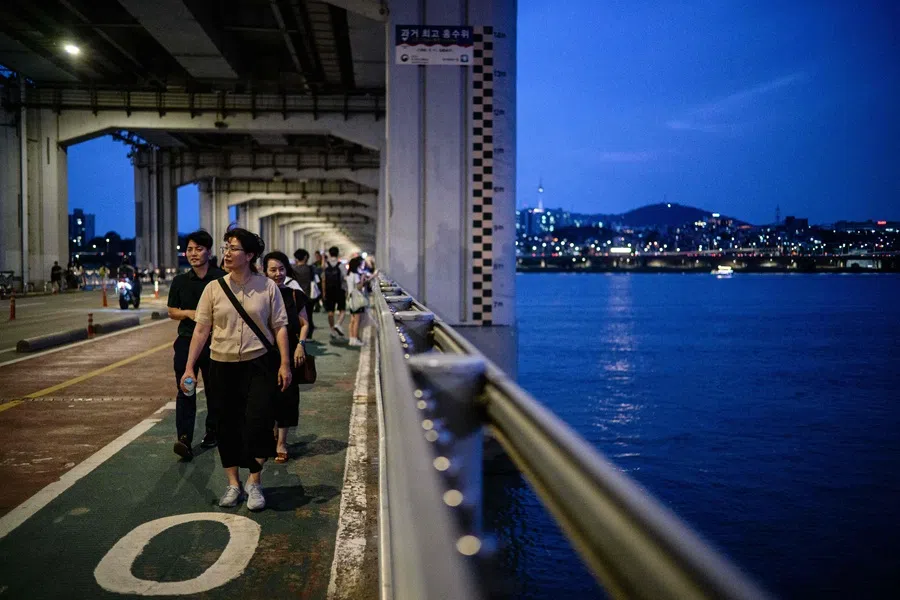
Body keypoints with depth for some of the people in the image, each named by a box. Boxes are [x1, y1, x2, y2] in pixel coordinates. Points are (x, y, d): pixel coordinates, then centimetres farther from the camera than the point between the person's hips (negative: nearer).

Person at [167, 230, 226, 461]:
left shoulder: (221, 279, -3)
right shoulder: (180, 281, 8)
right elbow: (172, 312, 14)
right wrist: (188, 313, -6)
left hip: (214, 342, -2)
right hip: (187, 340, 2)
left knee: (214, 390, 10)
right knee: (185, 390, -8)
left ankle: (212, 432, 29)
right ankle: (184, 439, -14)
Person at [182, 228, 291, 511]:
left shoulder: (267, 286, -1)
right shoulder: (214, 288, 2)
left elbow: (280, 326, 0)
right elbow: (201, 329, 2)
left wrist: (285, 364, -5)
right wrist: (189, 366, -2)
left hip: (258, 364, -2)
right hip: (222, 366, 2)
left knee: (258, 422, -9)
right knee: (227, 426, 10)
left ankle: (254, 481, 12)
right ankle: (233, 483, 26)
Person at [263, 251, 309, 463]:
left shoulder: (295, 296, 4)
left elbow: (304, 324, 9)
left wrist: (300, 344, -5)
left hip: (289, 352, 1)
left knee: (286, 394, 1)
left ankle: (281, 442, 12)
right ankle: (272, 432, 28)